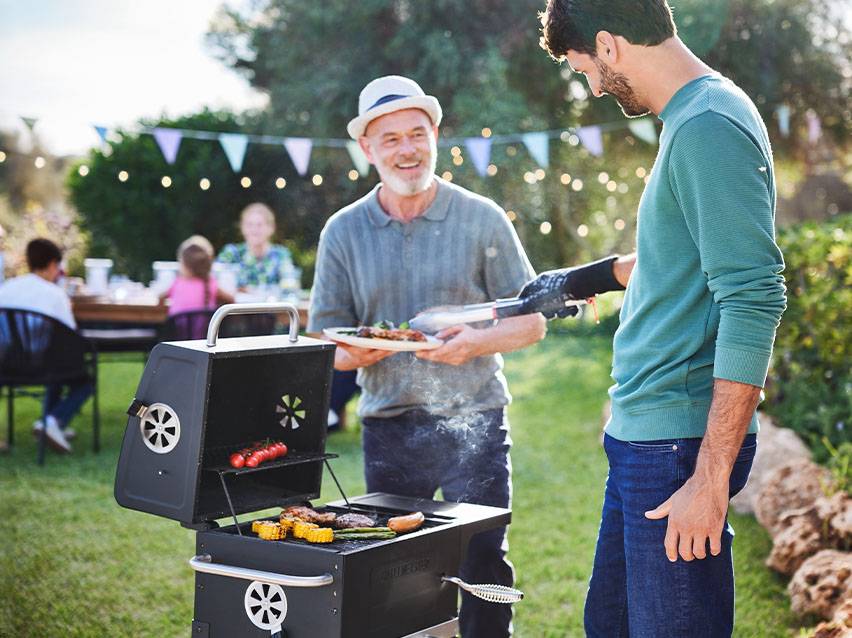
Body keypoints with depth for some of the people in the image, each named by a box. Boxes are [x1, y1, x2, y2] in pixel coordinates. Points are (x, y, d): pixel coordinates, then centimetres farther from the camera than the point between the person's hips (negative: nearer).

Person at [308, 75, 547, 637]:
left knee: (484, 564, -1)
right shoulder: (343, 231, 5)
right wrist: (356, 353, -16)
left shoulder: (482, 218, 1)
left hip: (473, 422, -2)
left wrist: (477, 342, -17)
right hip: (388, 428, 2)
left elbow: (531, 321, 3)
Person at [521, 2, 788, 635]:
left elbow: (753, 302, -24)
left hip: (680, 443, -10)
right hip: (642, 439, 10)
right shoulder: (695, 117, 13)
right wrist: (591, 277, 40)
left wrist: (710, 481, -25)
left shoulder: (709, 129, -18)